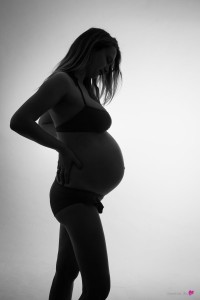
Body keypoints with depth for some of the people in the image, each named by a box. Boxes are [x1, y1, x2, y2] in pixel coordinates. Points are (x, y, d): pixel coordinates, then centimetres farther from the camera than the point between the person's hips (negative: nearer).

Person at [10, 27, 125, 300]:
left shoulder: (84, 87, 16)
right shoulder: (62, 80, -10)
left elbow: (44, 122, 30)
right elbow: (19, 121, -20)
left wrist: (65, 140, 13)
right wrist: (63, 148, -12)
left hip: (82, 195, 10)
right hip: (76, 195, -10)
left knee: (66, 274, 19)